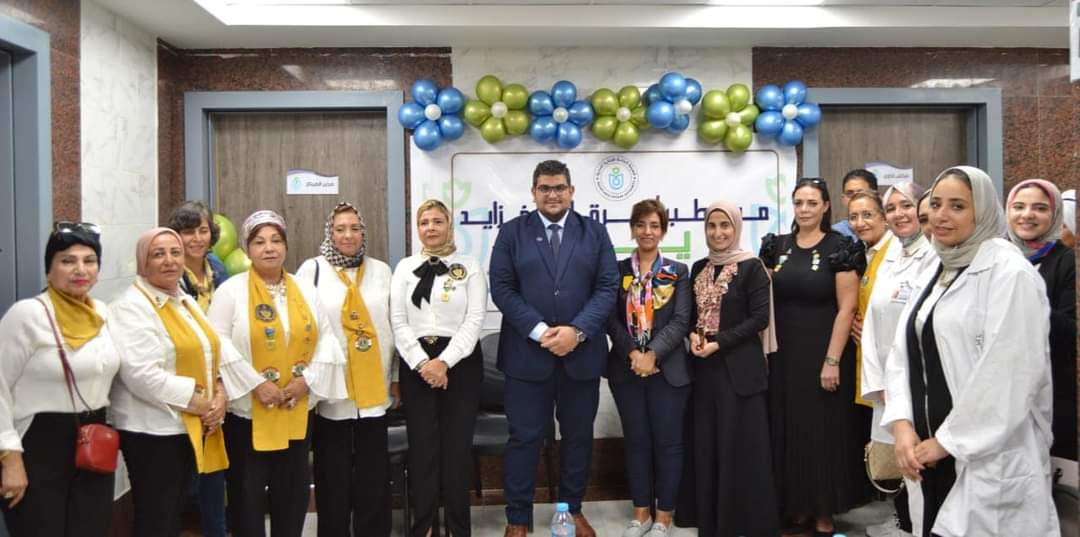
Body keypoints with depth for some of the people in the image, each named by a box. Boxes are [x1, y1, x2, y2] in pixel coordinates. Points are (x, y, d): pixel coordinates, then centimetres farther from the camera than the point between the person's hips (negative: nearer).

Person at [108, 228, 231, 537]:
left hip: (189, 428, 8)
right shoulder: (131, 307, -13)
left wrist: (219, 396, -3)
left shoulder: (187, 302, 13)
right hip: (151, 431, -8)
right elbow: (141, 374, -23)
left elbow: (209, 356, 15)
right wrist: (196, 401, -17)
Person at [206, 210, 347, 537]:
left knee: (293, 490, 14)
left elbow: (326, 338, 6)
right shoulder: (231, 290, -6)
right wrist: (255, 384, -18)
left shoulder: (305, 290, 8)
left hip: (297, 412, 4)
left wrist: (308, 379, -7)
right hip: (248, 411, -4)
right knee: (247, 492, 6)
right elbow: (220, 344, -13)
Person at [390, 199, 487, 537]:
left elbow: (474, 320, -6)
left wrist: (444, 362, -15)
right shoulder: (405, 267, 8)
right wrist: (423, 363, -11)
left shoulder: (469, 266, 3)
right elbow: (398, 322, 1)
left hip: (460, 362, -1)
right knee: (422, 446, 4)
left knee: (457, 445, 2)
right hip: (416, 364, 2)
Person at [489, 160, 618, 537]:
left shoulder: (595, 233, 7)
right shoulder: (512, 232, 4)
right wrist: (540, 331, -15)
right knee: (524, 438, 5)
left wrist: (577, 331, -14)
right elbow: (501, 288, -4)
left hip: (582, 353, 2)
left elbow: (608, 288, 0)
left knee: (578, 437, 13)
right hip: (527, 353, -2)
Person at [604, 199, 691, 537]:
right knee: (636, 441, 9)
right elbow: (612, 319, 0)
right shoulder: (618, 270, 6)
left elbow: (681, 321, -6)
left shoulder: (677, 272, 3)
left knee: (667, 442, 3)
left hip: (667, 369, -1)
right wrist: (632, 354, -14)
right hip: (626, 369, 1)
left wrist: (652, 354, -17)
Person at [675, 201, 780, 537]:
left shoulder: (751, 267, -6)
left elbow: (760, 318, -11)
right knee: (706, 443, 9)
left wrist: (719, 342, -17)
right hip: (704, 367, 5)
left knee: (740, 444, -1)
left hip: (739, 367, -5)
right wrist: (693, 335, -5)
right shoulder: (699, 269, 12)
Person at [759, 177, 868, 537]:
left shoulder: (839, 248, -7)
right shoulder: (776, 246, 5)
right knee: (787, 428, 10)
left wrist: (832, 361, -15)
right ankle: (797, 506, 24)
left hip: (823, 353, -4)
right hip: (783, 353, 4)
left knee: (824, 429, 4)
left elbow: (846, 308, -11)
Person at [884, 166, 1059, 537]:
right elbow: (902, 354, 7)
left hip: (988, 460, -7)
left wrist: (948, 440, -15)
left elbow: (1009, 374, -18)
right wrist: (902, 425, -6)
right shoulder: (932, 276, 13)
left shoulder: (1010, 273, -10)